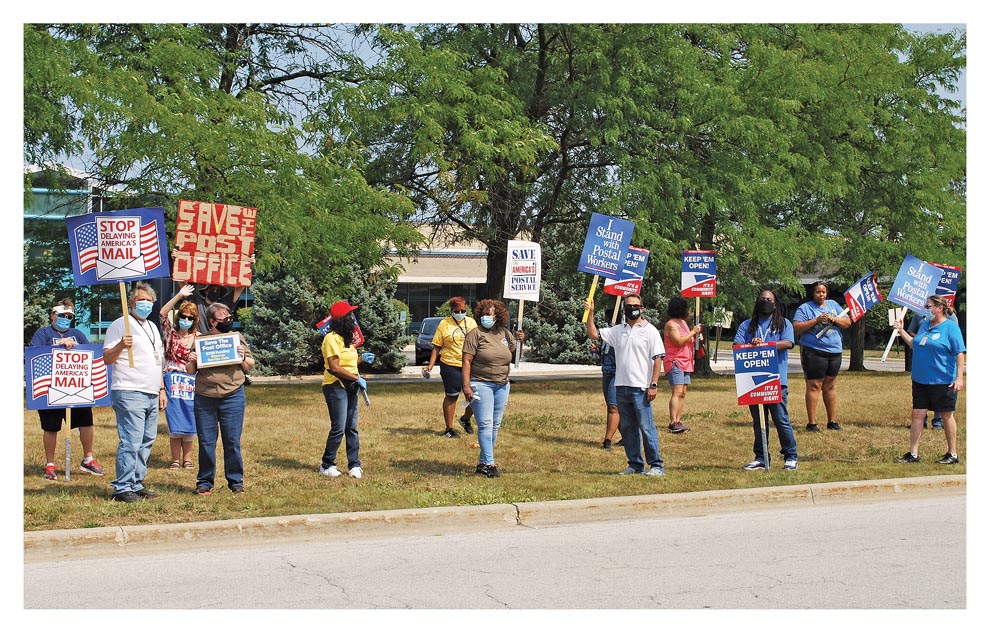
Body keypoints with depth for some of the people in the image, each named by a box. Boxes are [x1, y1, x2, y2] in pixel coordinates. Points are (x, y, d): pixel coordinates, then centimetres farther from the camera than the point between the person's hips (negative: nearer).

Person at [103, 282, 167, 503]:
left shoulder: (152, 327, 21)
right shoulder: (121, 325, -4)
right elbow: (107, 358, -10)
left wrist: (161, 389, 23)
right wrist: (121, 345, -28)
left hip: (151, 395, 8)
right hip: (129, 393, -8)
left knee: (146, 442, 9)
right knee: (131, 442, -12)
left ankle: (136, 484, 16)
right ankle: (122, 488, -8)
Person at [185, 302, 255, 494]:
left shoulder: (237, 338, 8)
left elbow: (250, 366, 13)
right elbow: (190, 371, 14)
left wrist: (243, 357, -6)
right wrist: (191, 361, -7)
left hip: (232, 397, -1)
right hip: (204, 399, 1)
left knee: (232, 442, 0)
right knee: (206, 442, 4)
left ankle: (236, 481, 11)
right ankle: (205, 482, 14)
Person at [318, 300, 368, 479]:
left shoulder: (346, 337, 15)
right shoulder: (332, 338, -14)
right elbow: (335, 367, -20)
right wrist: (357, 379, -17)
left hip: (349, 386, 9)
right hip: (336, 386, -9)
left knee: (352, 428, 8)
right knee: (338, 428, -7)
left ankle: (354, 465, 12)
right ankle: (327, 465, 5)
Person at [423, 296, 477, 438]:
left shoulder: (471, 322, 9)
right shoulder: (444, 324, -1)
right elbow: (437, 347, 1)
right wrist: (430, 365, -6)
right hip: (451, 366, -3)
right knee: (451, 397, 5)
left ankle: (465, 419, 28)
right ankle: (449, 428, 15)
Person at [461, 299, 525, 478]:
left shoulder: (505, 334, 10)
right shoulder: (475, 334, -6)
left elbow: (514, 359, 17)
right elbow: (466, 361, -10)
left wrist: (520, 342, -1)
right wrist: (466, 385, -18)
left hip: (502, 385, 6)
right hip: (481, 384, -6)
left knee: (495, 425, 7)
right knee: (486, 424, -10)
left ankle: (482, 463, 15)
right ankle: (489, 464, -11)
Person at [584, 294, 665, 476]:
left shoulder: (650, 331, -2)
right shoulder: (617, 331, 14)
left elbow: (658, 358, -6)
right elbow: (593, 334, 17)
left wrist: (653, 385, -13)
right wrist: (590, 314, 4)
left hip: (641, 388, -6)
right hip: (621, 387, 6)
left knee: (646, 427, -8)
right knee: (627, 428, 10)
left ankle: (656, 465, -4)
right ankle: (635, 464, 18)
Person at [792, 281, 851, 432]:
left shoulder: (833, 305, 15)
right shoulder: (804, 308, -1)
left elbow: (848, 323, 12)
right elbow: (797, 329, -11)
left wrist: (833, 319, -6)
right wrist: (816, 320, -17)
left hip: (834, 351, 5)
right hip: (814, 352, -5)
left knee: (829, 386, 12)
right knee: (814, 386, -7)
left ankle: (832, 421, 18)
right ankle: (812, 423, -6)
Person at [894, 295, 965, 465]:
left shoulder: (951, 327, -10)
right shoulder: (924, 325, 11)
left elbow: (960, 354, -12)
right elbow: (915, 345, 24)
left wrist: (959, 378, -18)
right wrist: (901, 331, 18)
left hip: (943, 381, -7)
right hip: (920, 379, 7)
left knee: (947, 416, 6)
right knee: (917, 414, 4)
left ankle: (952, 454, 17)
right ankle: (913, 454, 8)